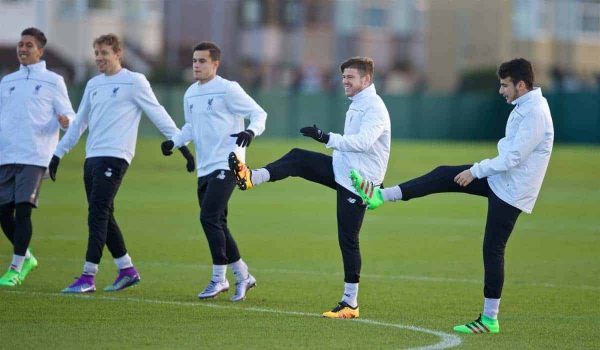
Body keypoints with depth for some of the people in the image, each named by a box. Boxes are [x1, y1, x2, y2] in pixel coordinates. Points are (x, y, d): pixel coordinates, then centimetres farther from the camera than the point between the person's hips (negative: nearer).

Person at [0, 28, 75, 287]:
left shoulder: (52, 81, 6)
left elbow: (68, 114, 2)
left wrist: (65, 121, -20)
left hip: (34, 157, -5)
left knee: (23, 211, -12)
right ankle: (26, 258, 23)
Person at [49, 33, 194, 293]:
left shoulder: (134, 82, -3)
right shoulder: (93, 84, 17)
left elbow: (158, 114, -1)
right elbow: (79, 122, 25)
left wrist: (181, 144, -3)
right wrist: (58, 153, 24)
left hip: (115, 156, -7)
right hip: (92, 157, 7)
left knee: (98, 214, -13)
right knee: (103, 216, 8)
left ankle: (88, 278, -14)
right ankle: (127, 270, 18)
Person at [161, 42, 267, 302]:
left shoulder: (228, 89, -8)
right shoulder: (191, 94, 14)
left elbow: (258, 113, -8)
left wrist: (251, 131, -27)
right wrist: (174, 141, 10)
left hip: (226, 164, -8)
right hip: (205, 169, 8)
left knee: (209, 217, -16)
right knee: (216, 223, 9)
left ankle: (218, 279, -8)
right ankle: (243, 276, 21)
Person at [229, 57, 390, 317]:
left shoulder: (374, 108, -17)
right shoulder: (357, 104, 14)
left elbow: (363, 141, -33)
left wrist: (326, 138, -41)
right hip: (341, 169, 9)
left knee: (348, 239, -6)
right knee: (297, 158, -6)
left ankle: (350, 303, -1)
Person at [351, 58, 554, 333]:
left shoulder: (535, 114, -23)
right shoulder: (524, 107, 9)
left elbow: (513, 158, -25)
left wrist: (474, 171, -17)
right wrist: (477, 171, 17)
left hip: (511, 191, -9)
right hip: (500, 179, 9)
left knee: (493, 249, -5)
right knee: (443, 175, 3)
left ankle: (490, 319, 1)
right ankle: (380, 197, 6)